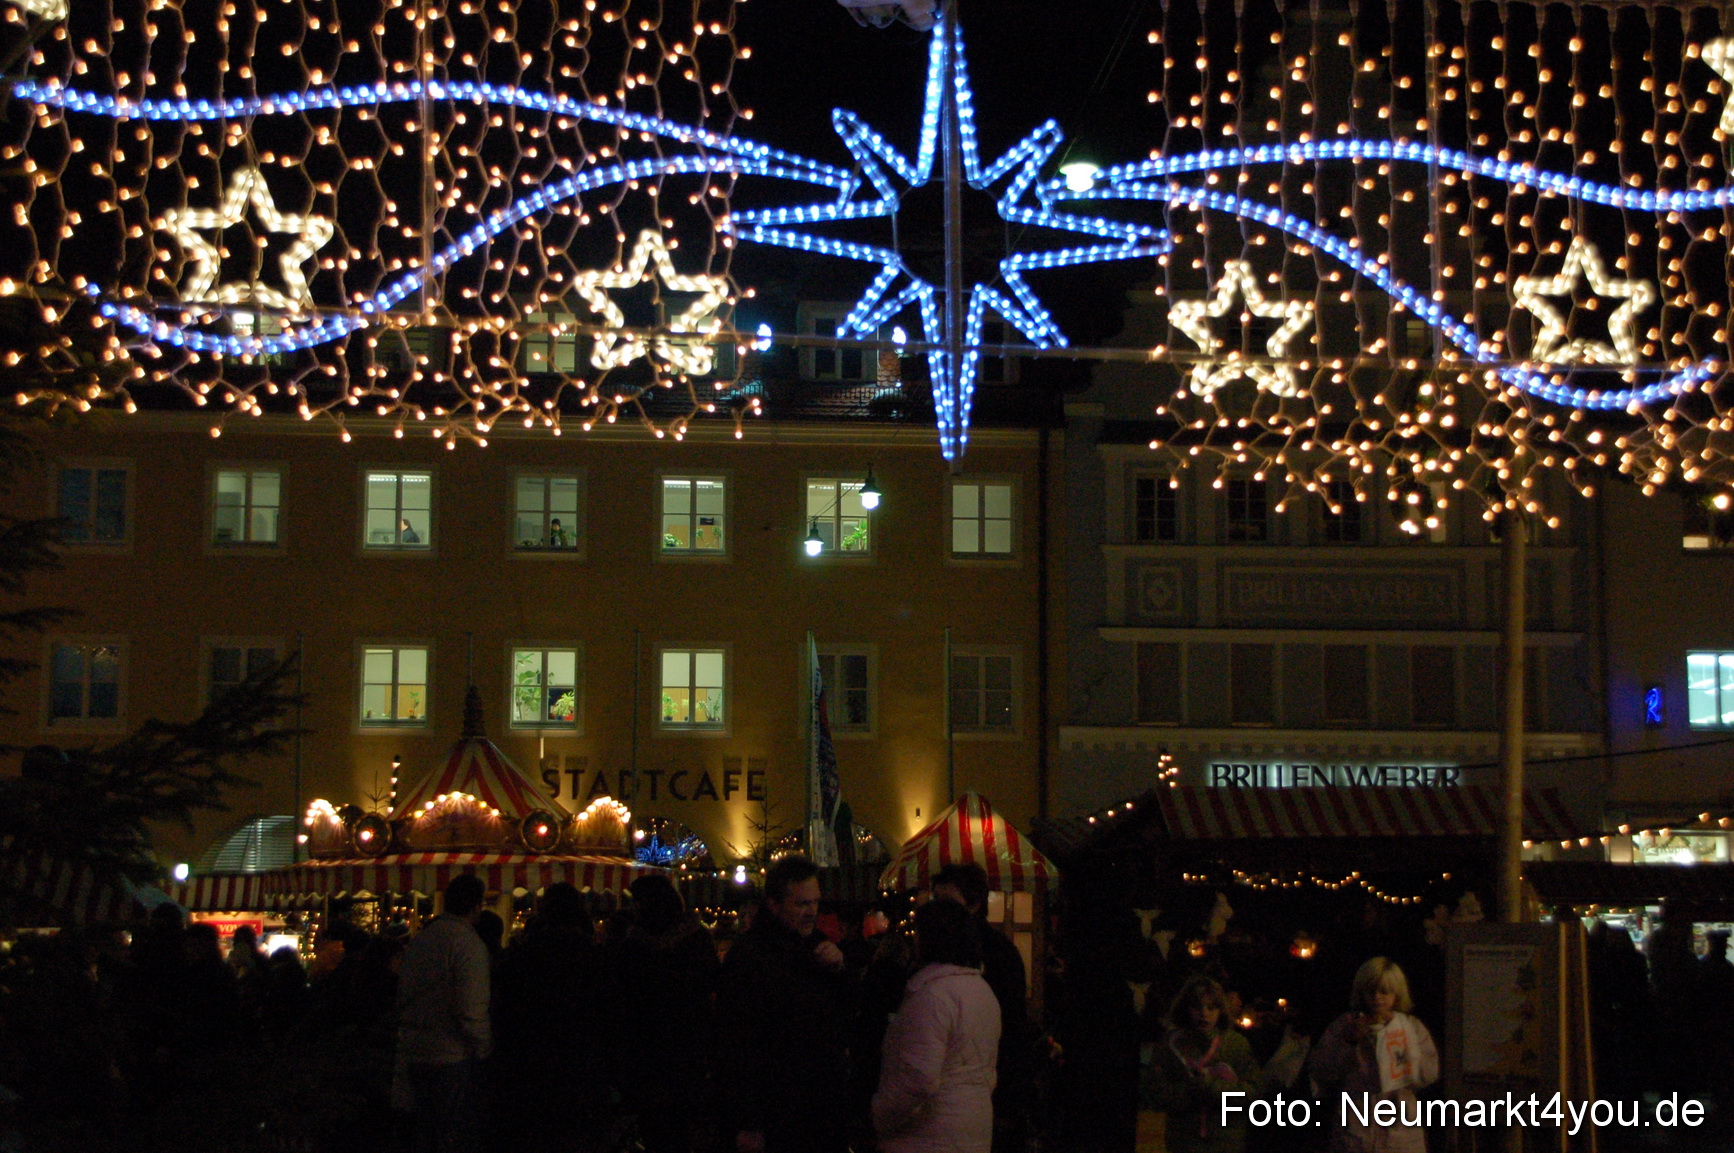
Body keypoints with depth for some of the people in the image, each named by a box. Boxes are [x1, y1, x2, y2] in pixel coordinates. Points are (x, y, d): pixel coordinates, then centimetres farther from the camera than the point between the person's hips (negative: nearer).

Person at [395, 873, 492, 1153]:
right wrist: (484, 1049, -6)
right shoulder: (469, 944, -15)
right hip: (452, 1056, -7)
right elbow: (471, 1011, -20)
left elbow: (403, 998, 14)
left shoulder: (419, 940, 8)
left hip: (415, 1054, 7)